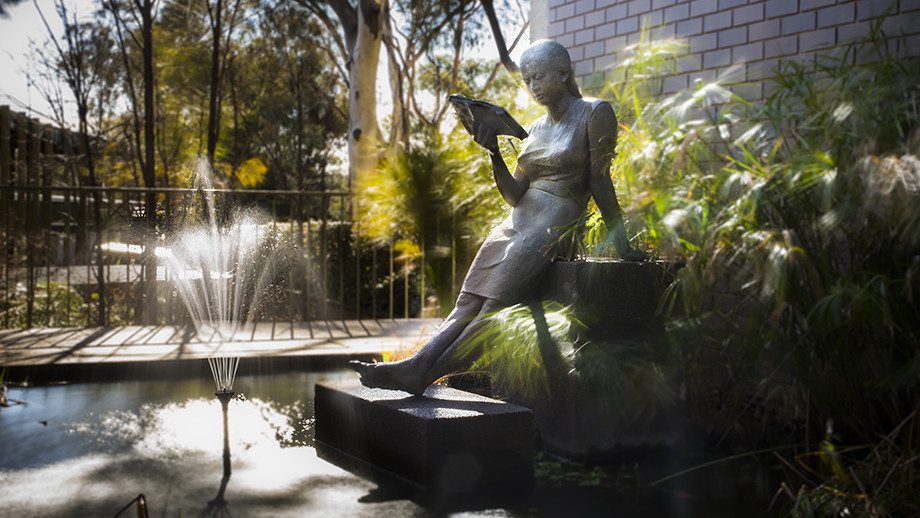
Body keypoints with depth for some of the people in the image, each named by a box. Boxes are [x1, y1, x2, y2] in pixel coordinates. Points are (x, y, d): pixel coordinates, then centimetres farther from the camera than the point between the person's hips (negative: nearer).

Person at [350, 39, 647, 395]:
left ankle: (421, 373, -26)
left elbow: (600, 181, -3)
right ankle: (414, 367, -23)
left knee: (493, 310, -19)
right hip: (515, 226, 7)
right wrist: (494, 153, -2)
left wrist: (621, 243, -4)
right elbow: (514, 195, 12)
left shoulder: (595, 113, 0)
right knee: (466, 307, -9)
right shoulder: (536, 129, 20)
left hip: (551, 230, -7)